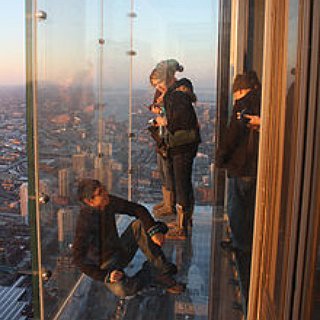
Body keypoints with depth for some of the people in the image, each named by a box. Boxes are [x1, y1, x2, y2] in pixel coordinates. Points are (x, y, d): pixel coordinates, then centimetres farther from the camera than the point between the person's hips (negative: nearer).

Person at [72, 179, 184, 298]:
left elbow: (138, 209, -6)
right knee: (122, 291, -34)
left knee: (138, 225, -16)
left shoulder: (108, 202, -11)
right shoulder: (84, 222, -27)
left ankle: (163, 272, -14)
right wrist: (106, 275, -32)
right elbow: (78, 259, -25)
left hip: (120, 251, 6)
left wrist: (154, 231, -21)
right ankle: (150, 270, -4)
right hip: (105, 266, -6)